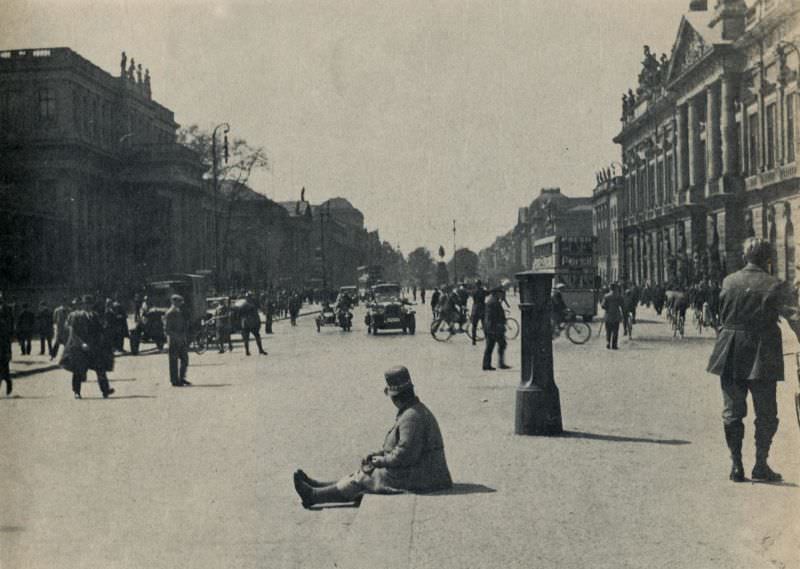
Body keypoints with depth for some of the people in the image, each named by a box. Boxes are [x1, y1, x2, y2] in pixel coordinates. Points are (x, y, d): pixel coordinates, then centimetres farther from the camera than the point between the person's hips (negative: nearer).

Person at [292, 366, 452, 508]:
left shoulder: (412, 417, -21)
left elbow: (405, 454, -25)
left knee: (363, 478, -3)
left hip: (417, 479, -9)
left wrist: (382, 461, -10)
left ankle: (314, 496, 3)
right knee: (365, 473, 11)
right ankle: (318, 489, 17)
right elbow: (401, 446, 20)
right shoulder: (417, 411, 14)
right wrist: (377, 454, 10)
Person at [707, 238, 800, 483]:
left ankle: (736, 466, 10)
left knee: (732, 412, 10)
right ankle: (760, 465, 11)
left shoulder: (728, 282, 2)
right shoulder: (776, 287, -9)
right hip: (762, 357, -3)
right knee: (766, 414, 10)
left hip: (730, 356, 3)